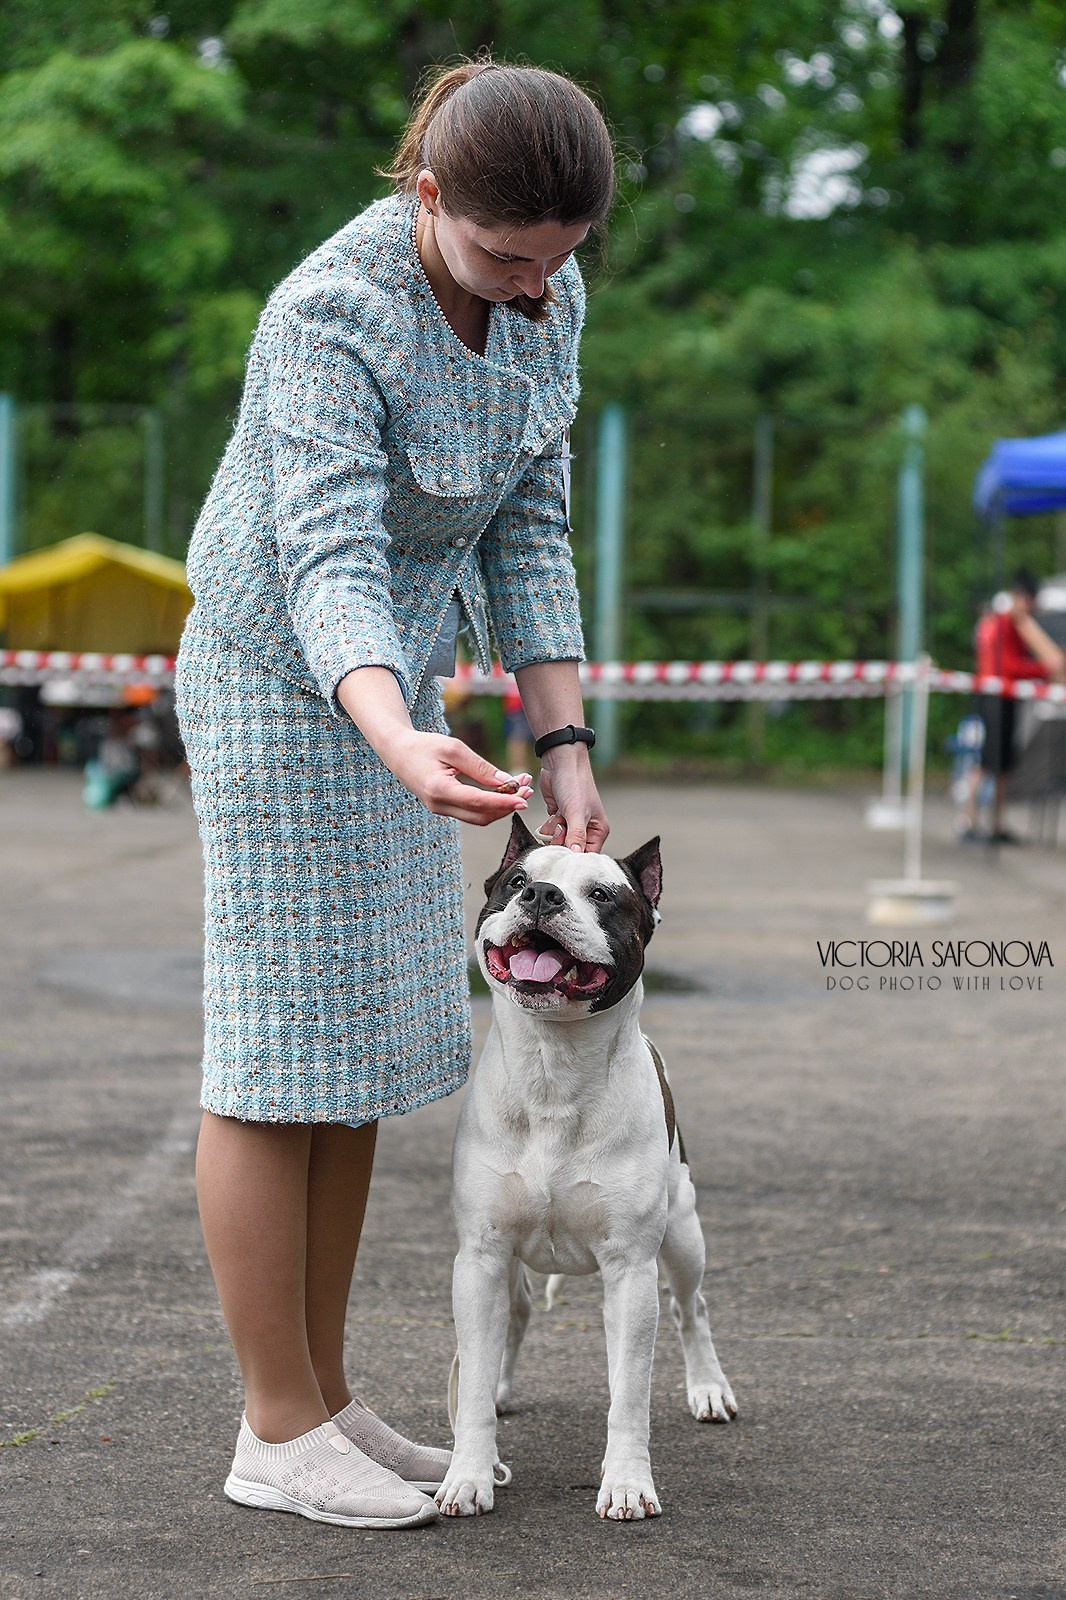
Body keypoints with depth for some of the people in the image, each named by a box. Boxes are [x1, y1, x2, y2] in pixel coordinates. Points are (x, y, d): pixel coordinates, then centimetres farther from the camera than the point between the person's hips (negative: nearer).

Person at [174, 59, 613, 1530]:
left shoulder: (546, 296, -4)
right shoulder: (332, 317, -26)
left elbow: (525, 530, 1)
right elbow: (328, 564, -35)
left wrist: (565, 744, -5)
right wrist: (401, 746, -53)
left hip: (396, 680, 8)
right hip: (283, 681, -8)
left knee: (360, 1050, 10)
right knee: (282, 1052, -4)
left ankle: (326, 1398, 19)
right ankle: (279, 1431, 4)